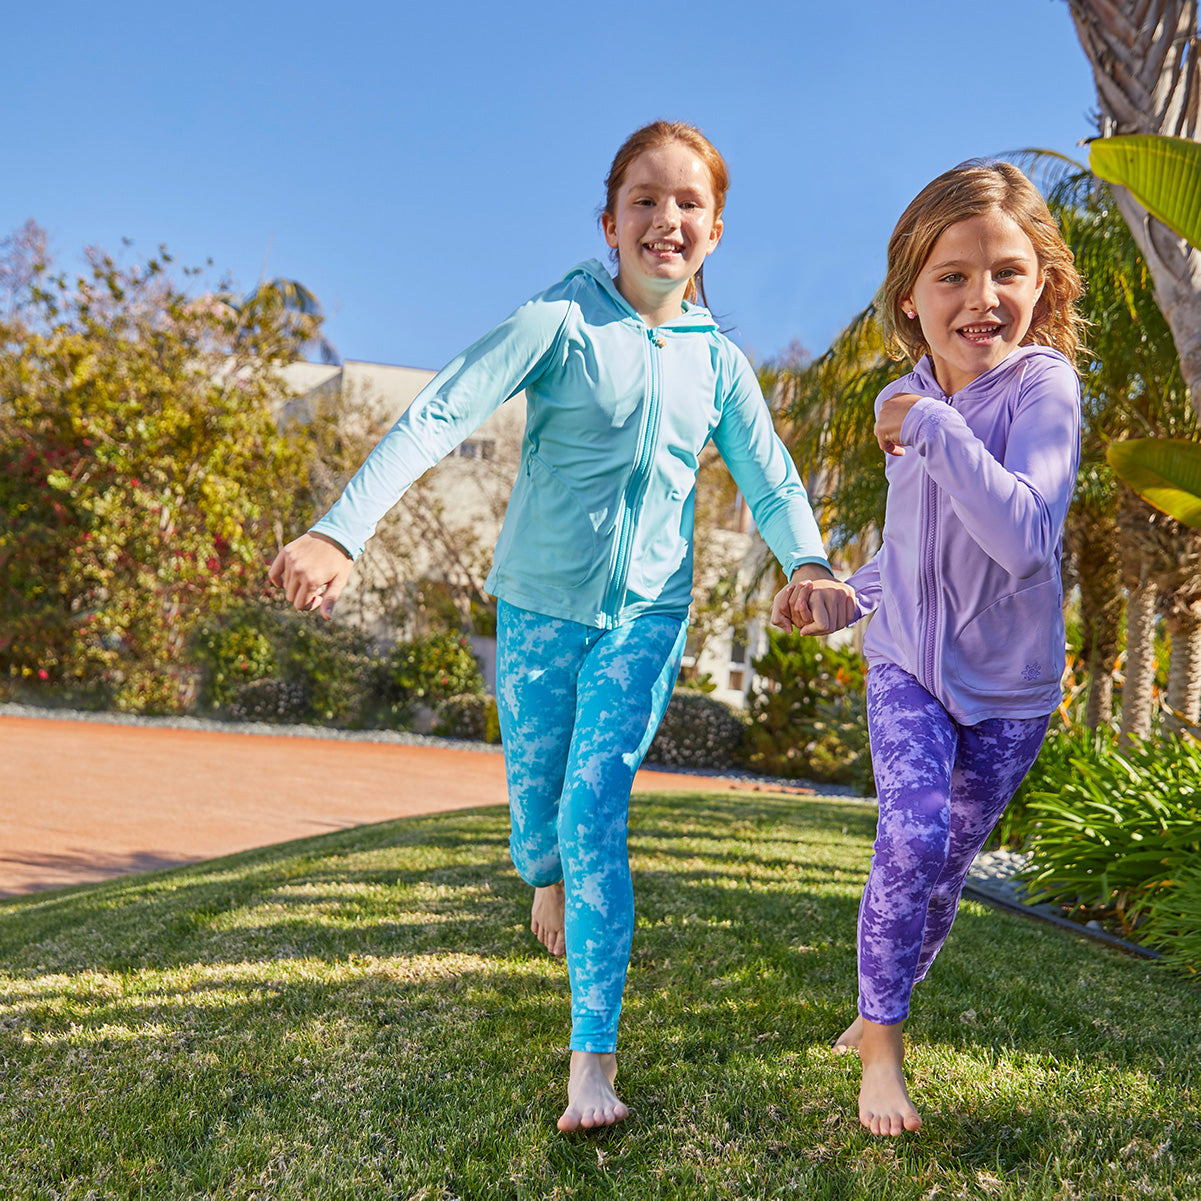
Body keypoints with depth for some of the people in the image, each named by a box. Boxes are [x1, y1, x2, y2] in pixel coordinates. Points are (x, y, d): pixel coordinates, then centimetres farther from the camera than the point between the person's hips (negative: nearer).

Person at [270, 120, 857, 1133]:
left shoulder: (719, 362, 4)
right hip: (539, 602, -1)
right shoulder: (560, 322, -9)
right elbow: (439, 415, -18)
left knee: (596, 812, -9)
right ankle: (549, 881, 50)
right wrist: (341, 532, -31)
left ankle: (594, 1057, -3)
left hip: (647, 613, 1)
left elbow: (770, 480, 9)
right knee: (536, 797, 10)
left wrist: (810, 564, -12)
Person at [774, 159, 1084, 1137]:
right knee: (914, 837, -19)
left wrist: (937, 429, -34)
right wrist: (847, 594, 7)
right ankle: (882, 1041, -2)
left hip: (1009, 687, -2)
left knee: (947, 867, 12)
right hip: (907, 664, 2)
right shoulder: (901, 403, -2)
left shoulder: (1044, 387, -19)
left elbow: (1025, 539, -36)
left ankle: (880, 1011, 35)